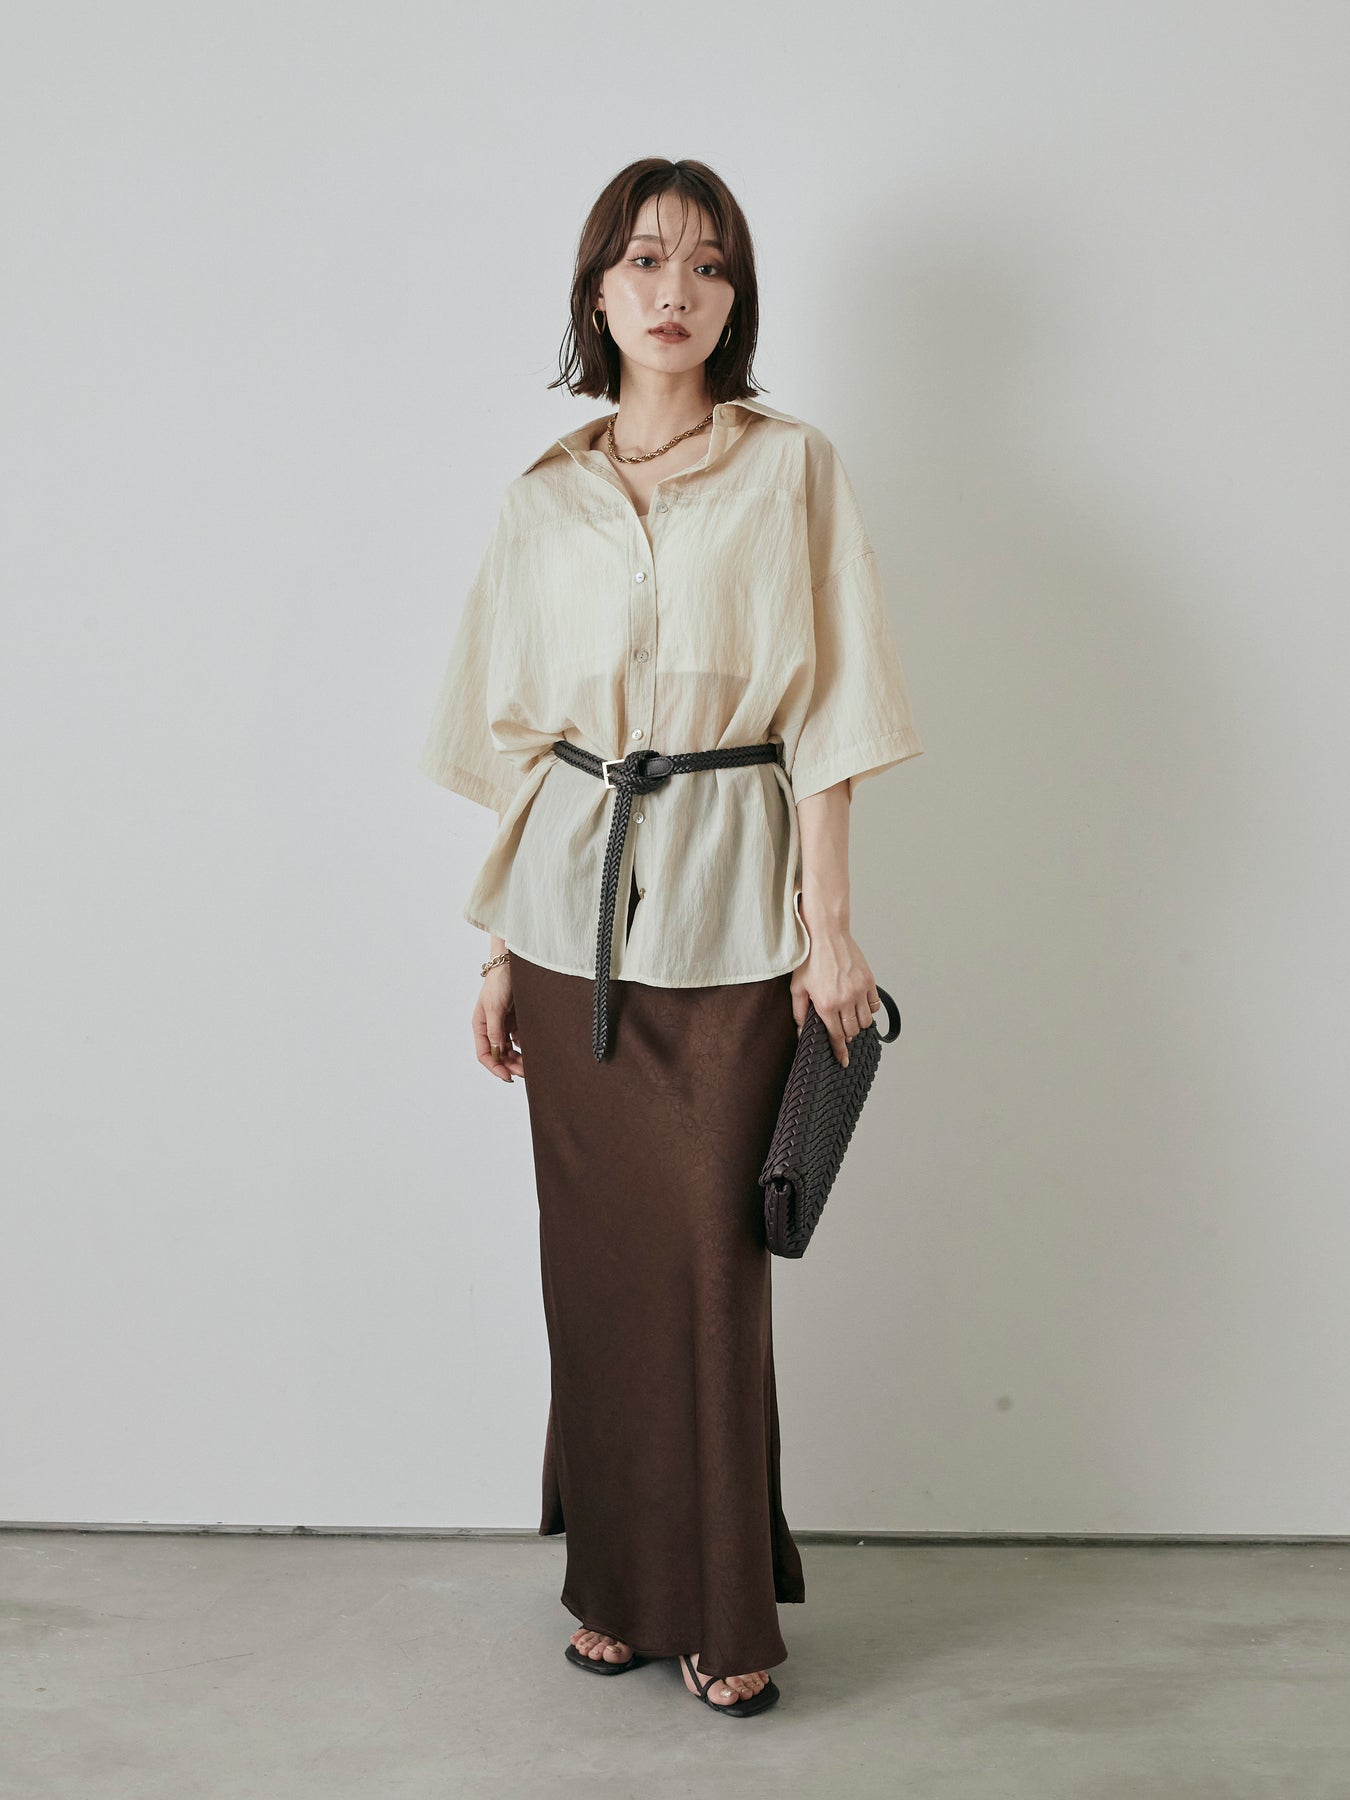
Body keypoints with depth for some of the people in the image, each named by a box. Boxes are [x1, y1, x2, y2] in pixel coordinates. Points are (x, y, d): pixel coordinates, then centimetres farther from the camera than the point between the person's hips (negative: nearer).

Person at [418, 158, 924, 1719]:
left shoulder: (791, 472, 2)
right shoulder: (544, 502, 10)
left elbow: (825, 716, -2)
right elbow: (517, 740, 11)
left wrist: (829, 928, -8)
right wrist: (498, 949, 8)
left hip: (726, 904, -3)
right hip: (571, 905, 3)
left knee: (710, 1251, -2)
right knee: (592, 1251, 7)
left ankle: (728, 1610, 14)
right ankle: (615, 1584, 23)